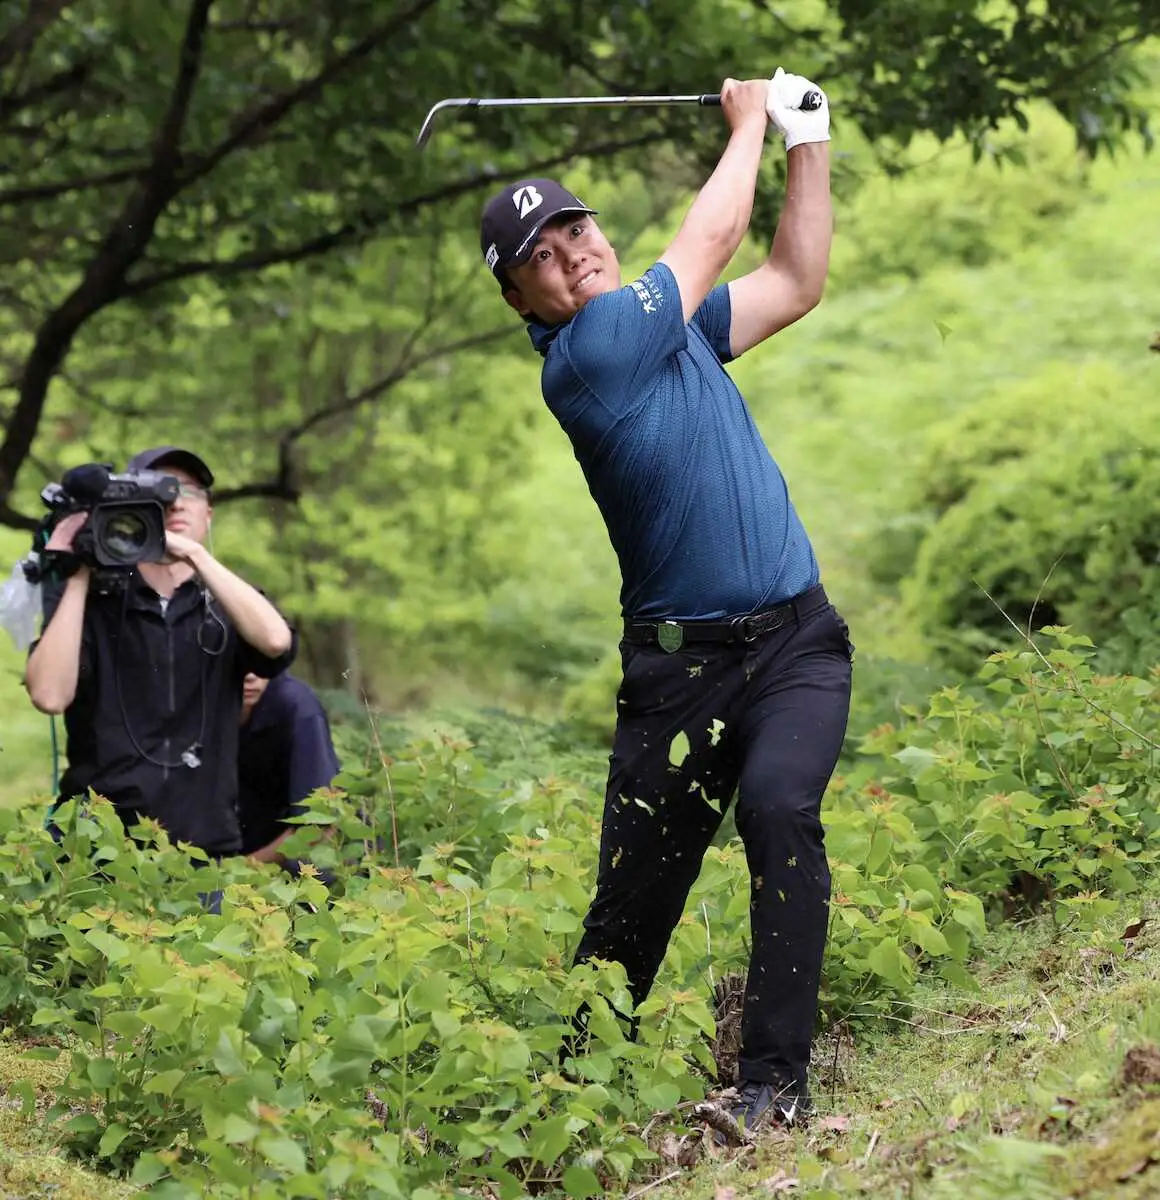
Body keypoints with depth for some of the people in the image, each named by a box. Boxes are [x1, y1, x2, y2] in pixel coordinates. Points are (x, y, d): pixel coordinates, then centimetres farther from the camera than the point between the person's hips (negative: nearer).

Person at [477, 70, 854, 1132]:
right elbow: (714, 237, -3)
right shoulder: (581, 358, -11)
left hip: (796, 641, 4)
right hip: (677, 664, -4)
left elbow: (797, 282, 23)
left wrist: (807, 143, 17)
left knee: (779, 809, -23)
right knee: (633, 895, -2)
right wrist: (749, 123, 13)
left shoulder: (675, 323, 12)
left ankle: (775, 1077, -21)